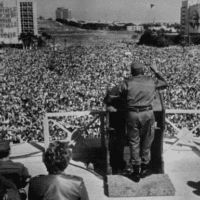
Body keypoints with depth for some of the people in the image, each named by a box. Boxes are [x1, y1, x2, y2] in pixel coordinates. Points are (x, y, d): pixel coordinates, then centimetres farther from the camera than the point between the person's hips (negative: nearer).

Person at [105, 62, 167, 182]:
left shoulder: (127, 83, 2)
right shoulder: (152, 81, 7)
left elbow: (111, 95, 1)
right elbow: (165, 84, 26)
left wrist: (123, 95, 18)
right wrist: (157, 72, 35)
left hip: (132, 114, -1)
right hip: (148, 113, 1)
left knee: (134, 143, 11)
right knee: (146, 143, 16)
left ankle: (136, 172, 17)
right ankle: (144, 169, 27)